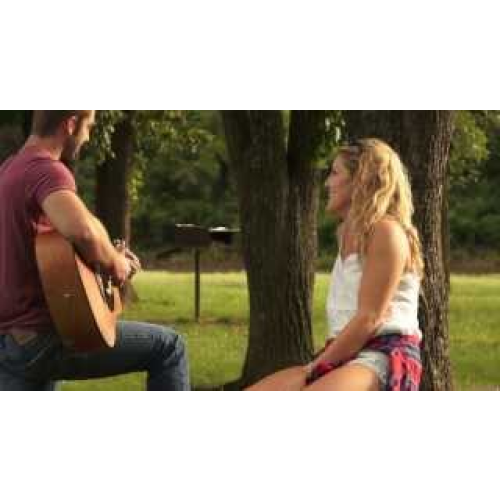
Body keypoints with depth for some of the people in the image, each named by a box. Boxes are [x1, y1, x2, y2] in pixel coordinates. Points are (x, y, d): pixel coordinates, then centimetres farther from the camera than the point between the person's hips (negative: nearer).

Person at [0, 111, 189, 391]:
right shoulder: (46, 170, -16)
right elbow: (83, 230, -38)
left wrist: (109, 256, 21)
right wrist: (114, 262, -16)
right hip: (44, 338, -10)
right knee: (168, 346, 5)